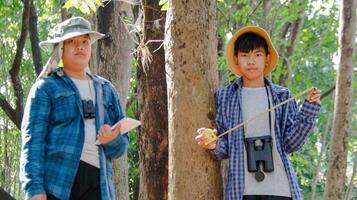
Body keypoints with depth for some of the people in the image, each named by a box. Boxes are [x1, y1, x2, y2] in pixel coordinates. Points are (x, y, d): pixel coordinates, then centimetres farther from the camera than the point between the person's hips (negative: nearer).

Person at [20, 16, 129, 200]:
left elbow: (121, 146, 22)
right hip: (55, 181, -4)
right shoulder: (46, 88, 10)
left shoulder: (107, 91, 24)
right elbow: (32, 140, -2)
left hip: (96, 184, 4)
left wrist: (112, 140, -3)